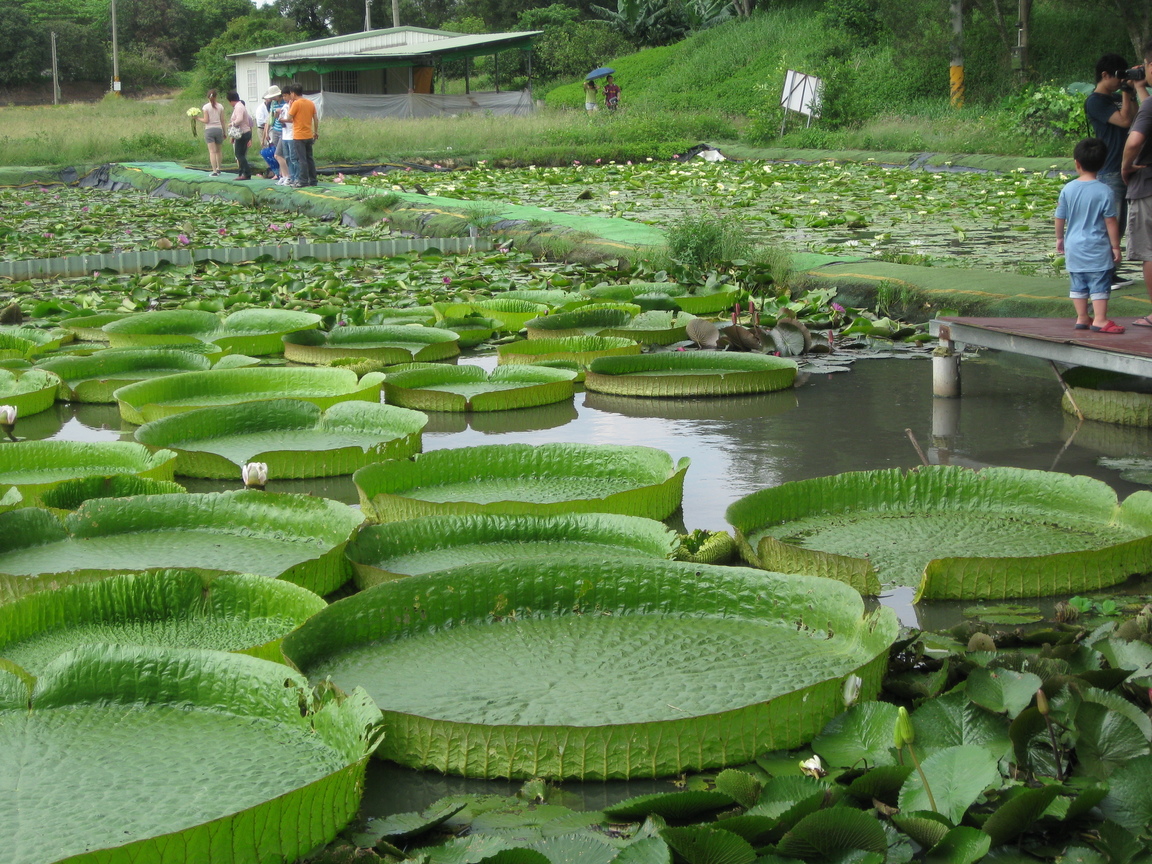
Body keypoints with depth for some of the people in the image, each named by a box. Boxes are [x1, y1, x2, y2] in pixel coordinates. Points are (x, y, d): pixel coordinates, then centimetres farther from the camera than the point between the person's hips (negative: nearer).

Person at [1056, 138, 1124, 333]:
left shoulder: (1067, 189, -1)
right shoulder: (1104, 192, -12)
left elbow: (1060, 218, 5)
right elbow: (1111, 222, -9)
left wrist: (1060, 238, 21)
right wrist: (1115, 247, -1)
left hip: (1073, 247, 4)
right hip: (1097, 248, -4)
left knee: (1078, 285, 13)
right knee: (1100, 285, 0)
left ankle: (1082, 318, 19)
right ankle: (1100, 320, -3)